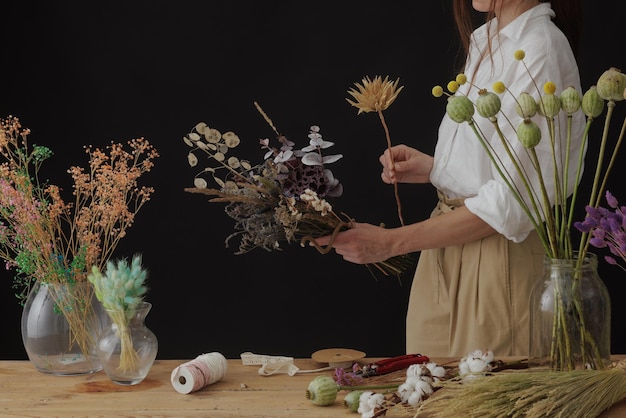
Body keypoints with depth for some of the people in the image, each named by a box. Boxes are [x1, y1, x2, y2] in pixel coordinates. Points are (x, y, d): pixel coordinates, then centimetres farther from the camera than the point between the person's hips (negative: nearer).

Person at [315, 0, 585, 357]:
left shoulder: (541, 50, -16)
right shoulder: (483, 40, 10)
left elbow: (512, 202, -21)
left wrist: (391, 243, -20)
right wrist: (432, 167, 0)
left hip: (499, 261, -8)